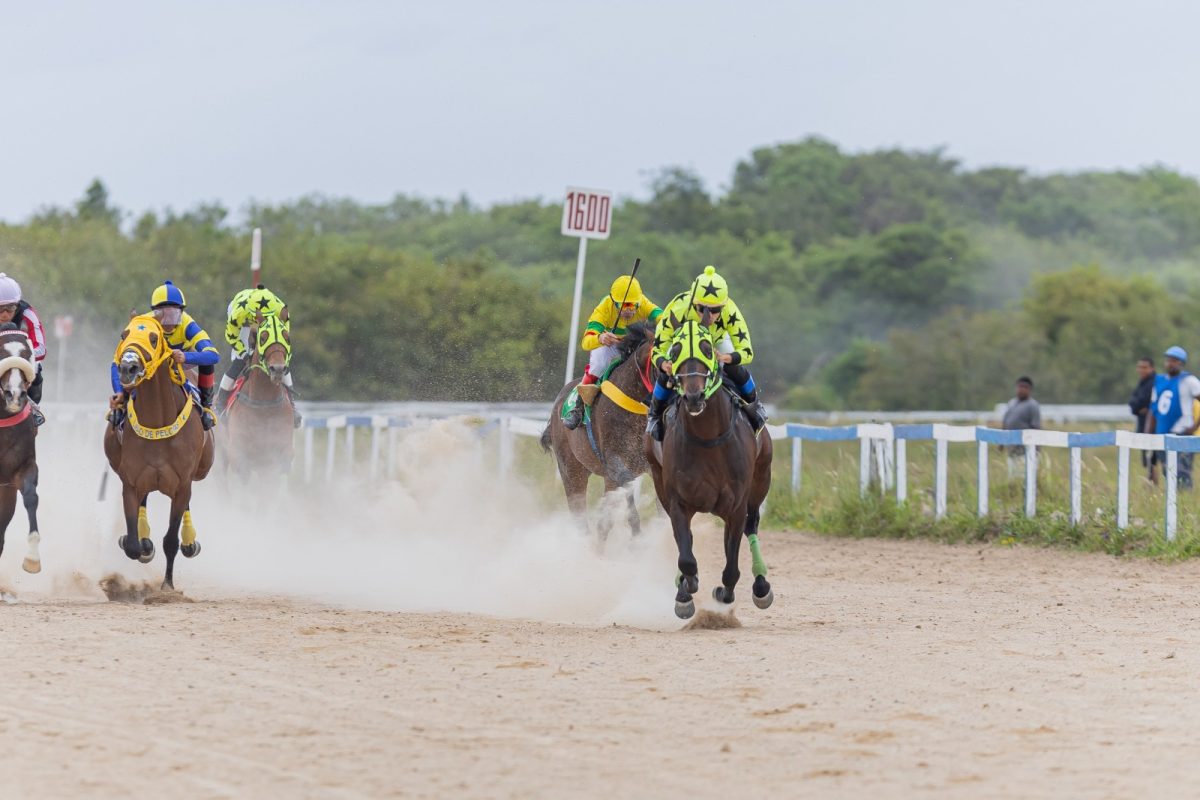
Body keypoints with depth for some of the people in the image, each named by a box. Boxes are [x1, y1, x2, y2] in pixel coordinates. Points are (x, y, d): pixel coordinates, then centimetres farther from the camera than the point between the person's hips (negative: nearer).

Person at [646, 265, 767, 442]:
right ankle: (655, 414, 8)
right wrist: (664, 365, -61)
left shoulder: (730, 312, -42)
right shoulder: (676, 311, -45)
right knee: (666, 375, -23)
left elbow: (746, 352, -39)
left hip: (717, 342, 1)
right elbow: (657, 351, -37)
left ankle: (754, 406, 10)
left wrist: (725, 358, -60)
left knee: (736, 369, -21)